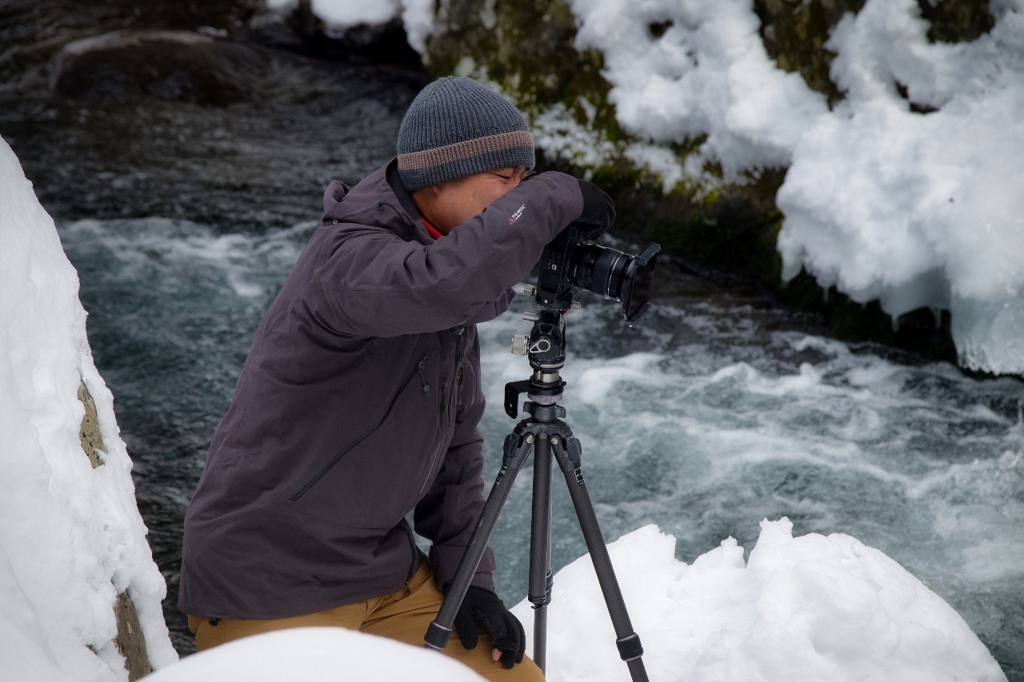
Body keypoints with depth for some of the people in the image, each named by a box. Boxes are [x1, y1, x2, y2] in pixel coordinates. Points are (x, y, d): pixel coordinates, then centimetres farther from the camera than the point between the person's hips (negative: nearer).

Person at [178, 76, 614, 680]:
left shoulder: (454, 308, 5)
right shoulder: (348, 258, -22)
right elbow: (449, 279, -45)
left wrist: (469, 577, 3)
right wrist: (557, 197, -30)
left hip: (386, 574, 8)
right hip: (268, 593, -8)